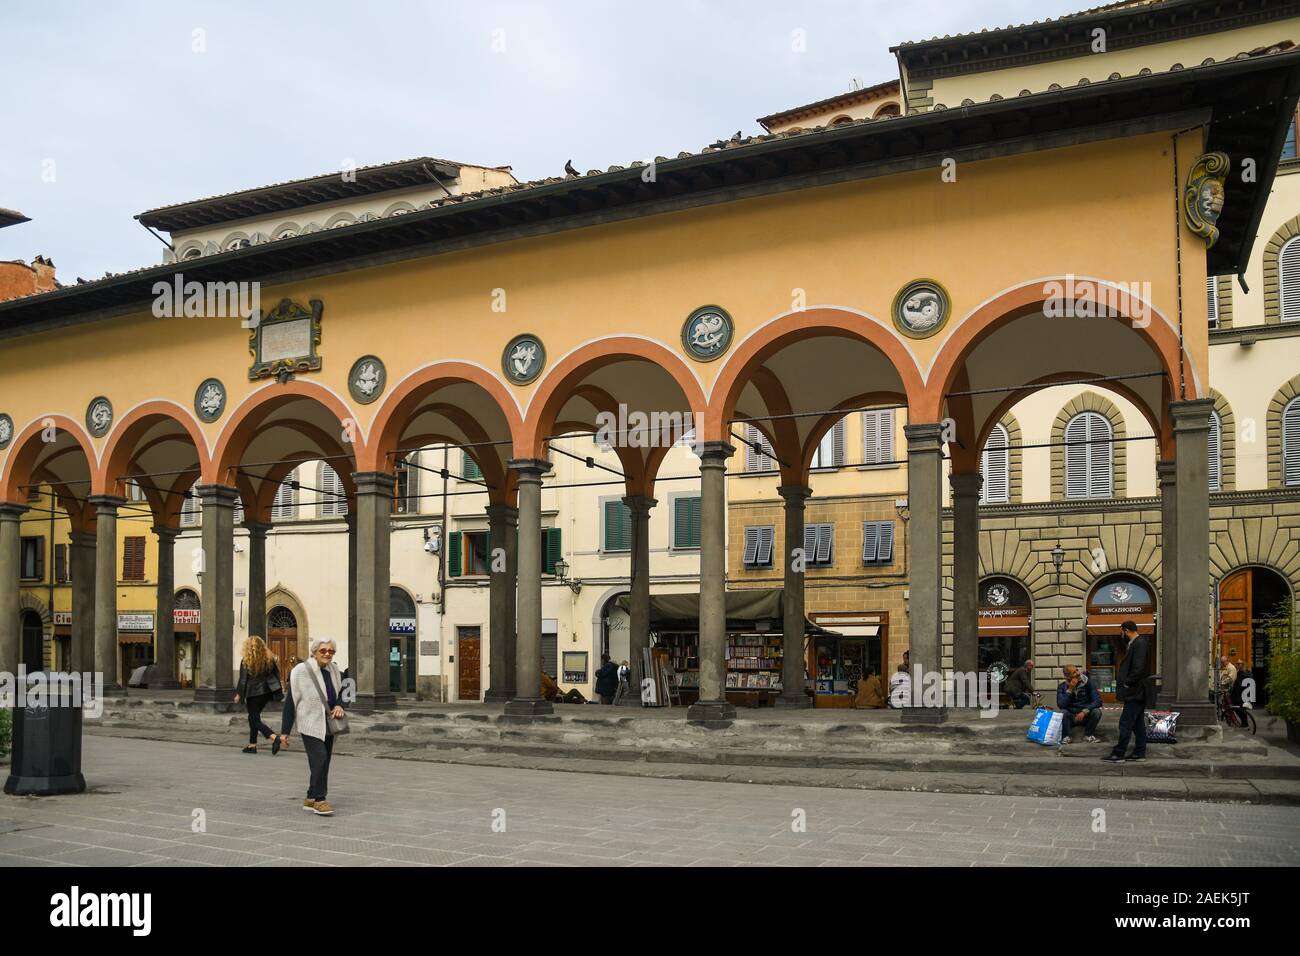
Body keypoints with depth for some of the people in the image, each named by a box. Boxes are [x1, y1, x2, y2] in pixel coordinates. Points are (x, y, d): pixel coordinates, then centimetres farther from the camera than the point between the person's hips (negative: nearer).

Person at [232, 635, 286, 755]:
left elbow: (243, 679, -10)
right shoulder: (269, 658, 5)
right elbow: (276, 674, 8)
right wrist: (278, 692, 15)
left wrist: (238, 694, -1)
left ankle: (274, 737, -23)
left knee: (255, 719, -1)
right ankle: (252, 745, 20)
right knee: (253, 717, 20)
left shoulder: (245, 661, -9)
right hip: (266, 692, 6)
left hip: (253, 693, -6)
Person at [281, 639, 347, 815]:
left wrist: (339, 706, -6)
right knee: (320, 758, -17)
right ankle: (319, 800, -10)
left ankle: (311, 799, 22)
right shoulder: (301, 671, -13)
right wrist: (285, 731, -10)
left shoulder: (334, 670, 4)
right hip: (310, 724, -6)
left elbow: (339, 693, 19)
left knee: (323, 762, 10)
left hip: (328, 724, 7)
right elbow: (290, 701, -10)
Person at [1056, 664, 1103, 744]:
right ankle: (1065, 737, -15)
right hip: (1070, 717, -1)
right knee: (1063, 712, -31)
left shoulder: (1088, 683, -7)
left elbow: (1098, 701, -16)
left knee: (1096, 711, -27)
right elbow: (1060, 705, -18)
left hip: (1085, 716, 1)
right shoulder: (1062, 686, -6)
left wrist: (1084, 711, -29)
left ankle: (1088, 735, -7)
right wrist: (1070, 690, -23)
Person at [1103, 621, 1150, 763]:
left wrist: (1127, 683, -16)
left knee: (1126, 722, -7)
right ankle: (1140, 752, 18)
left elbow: (1138, 668, -25)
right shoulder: (1137, 643, 14)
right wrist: (1126, 682, 13)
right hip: (1137, 692, 11)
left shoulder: (1139, 644, -17)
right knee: (1138, 723, 13)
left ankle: (1118, 754, -5)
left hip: (1134, 692, -11)